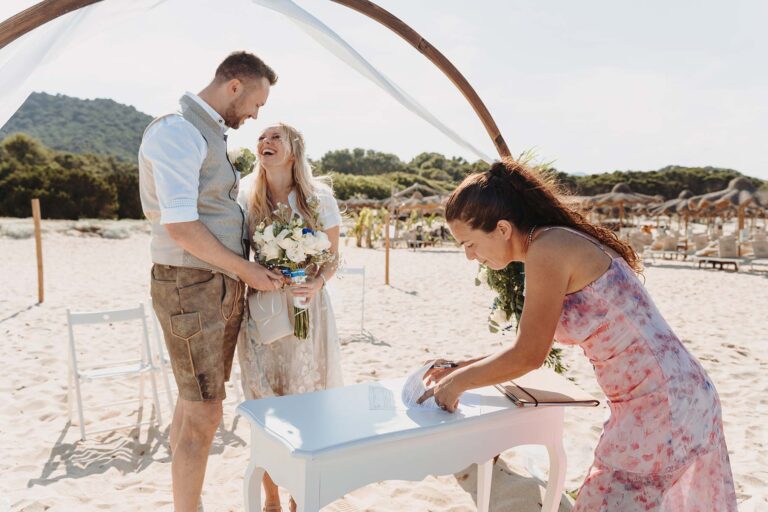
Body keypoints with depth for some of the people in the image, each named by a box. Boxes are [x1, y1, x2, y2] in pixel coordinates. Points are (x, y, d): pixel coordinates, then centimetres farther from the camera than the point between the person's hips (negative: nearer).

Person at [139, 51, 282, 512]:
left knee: (196, 404, 16)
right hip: (191, 285, -9)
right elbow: (180, 226, -21)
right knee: (204, 415, -4)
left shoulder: (213, 134, 14)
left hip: (226, 283, 9)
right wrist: (246, 270, -13)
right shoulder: (177, 131, -14)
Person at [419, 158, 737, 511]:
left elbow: (529, 356, -16)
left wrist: (458, 383, -2)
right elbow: (533, 347, 16)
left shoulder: (547, 249, -19)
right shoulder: (565, 244, 10)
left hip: (658, 407, -10)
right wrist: (459, 370, 16)